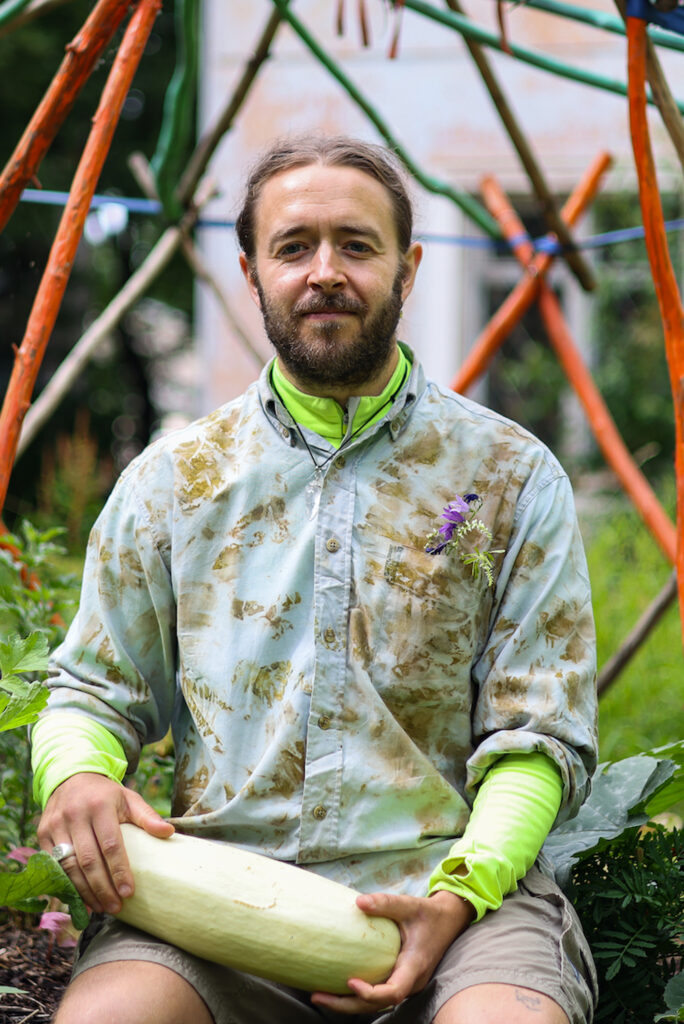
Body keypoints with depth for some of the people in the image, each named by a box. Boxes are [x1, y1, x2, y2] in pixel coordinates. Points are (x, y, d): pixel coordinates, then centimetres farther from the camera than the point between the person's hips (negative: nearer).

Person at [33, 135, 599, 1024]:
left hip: (449, 880, -1)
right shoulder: (171, 481, 14)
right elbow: (93, 690, 17)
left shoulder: (512, 478, 9)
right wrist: (76, 775, -8)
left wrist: (462, 890, -14)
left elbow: (539, 735, 5)